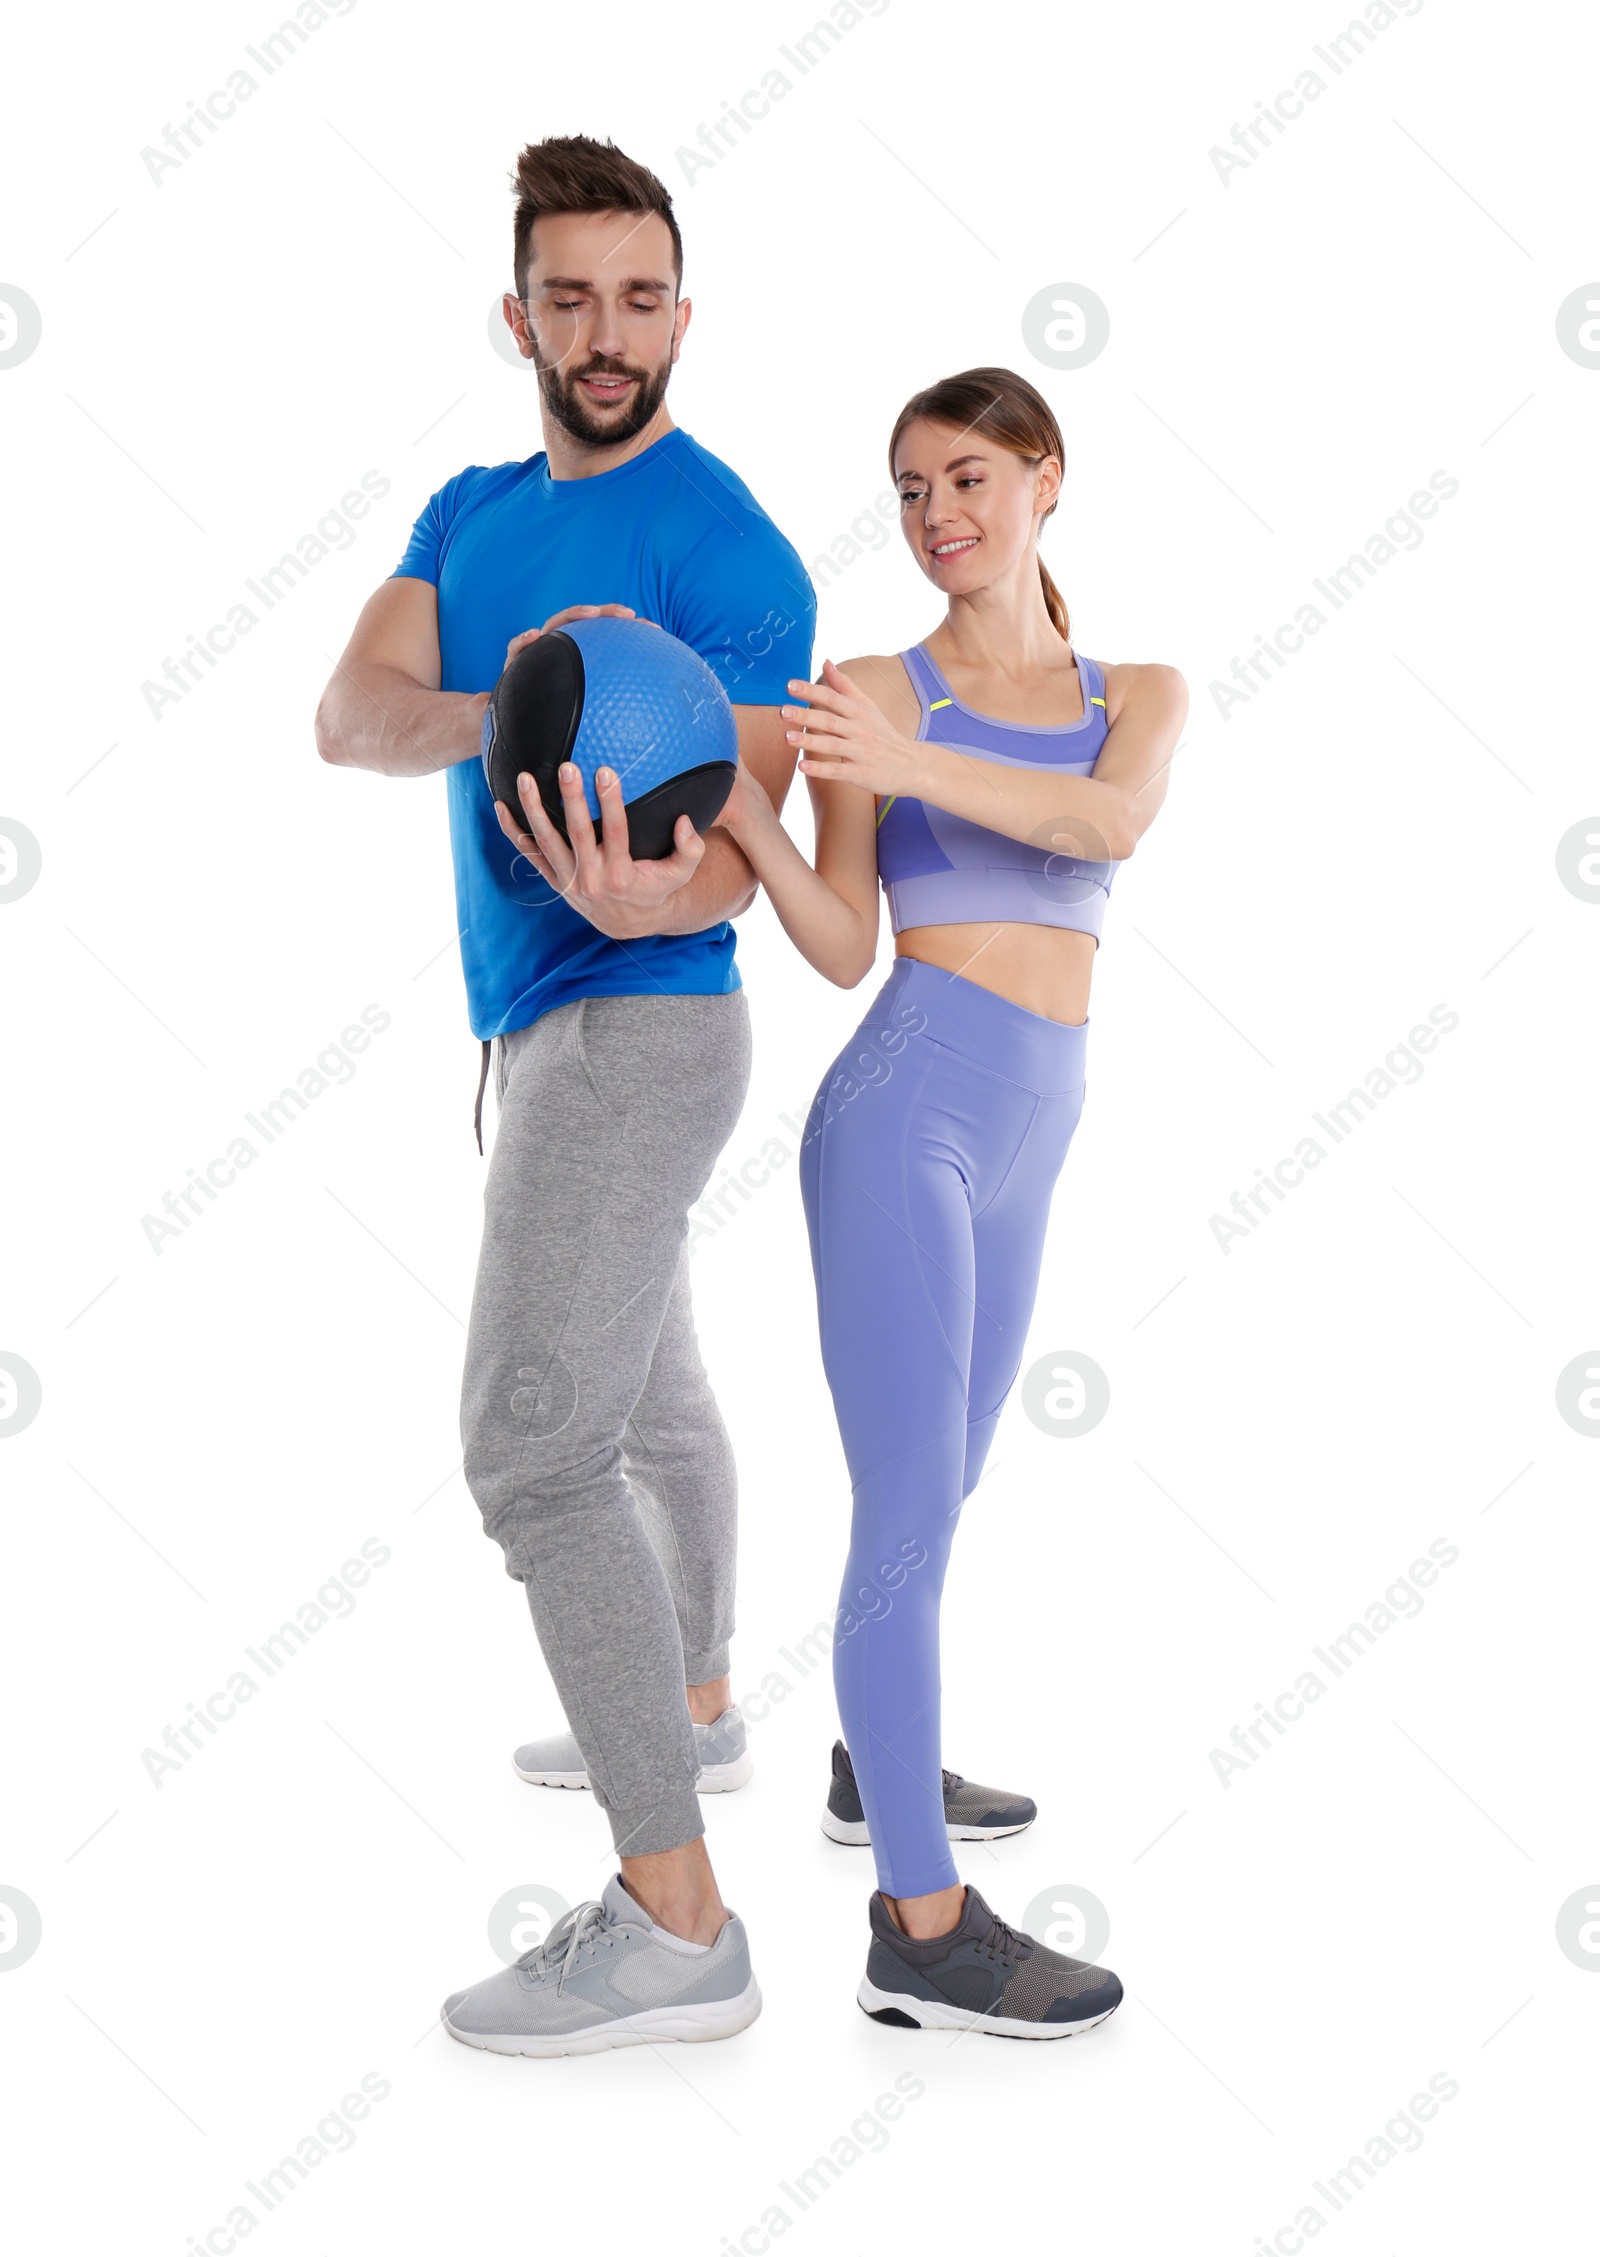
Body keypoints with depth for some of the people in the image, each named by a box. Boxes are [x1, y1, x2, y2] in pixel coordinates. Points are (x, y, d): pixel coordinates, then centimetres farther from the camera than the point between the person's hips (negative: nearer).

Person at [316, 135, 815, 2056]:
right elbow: (349, 717, -5)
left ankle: (673, 1924, -9)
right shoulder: (473, 514, 11)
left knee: (532, 1451, -14)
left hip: (631, 1034, -9)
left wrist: (642, 899, -40)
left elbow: (748, 840, -16)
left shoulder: (724, 544, -12)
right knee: (648, 1400, 22)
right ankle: (692, 1708, 43)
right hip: (556, 1033, 9)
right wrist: (502, 712, -27)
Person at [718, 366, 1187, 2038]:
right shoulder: (873, 697, 2)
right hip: (906, 1107, -5)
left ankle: (879, 1760, 41)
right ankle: (921, 1928, -3)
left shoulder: (1139, 696, 12)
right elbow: (846, 947, -4)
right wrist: (738, 815, -21)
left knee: (942, 1487, 20)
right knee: (911, 1509, -8)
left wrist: (910, 763, -27)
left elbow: (1113, 820, -12)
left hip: (1023, 1141, 5)